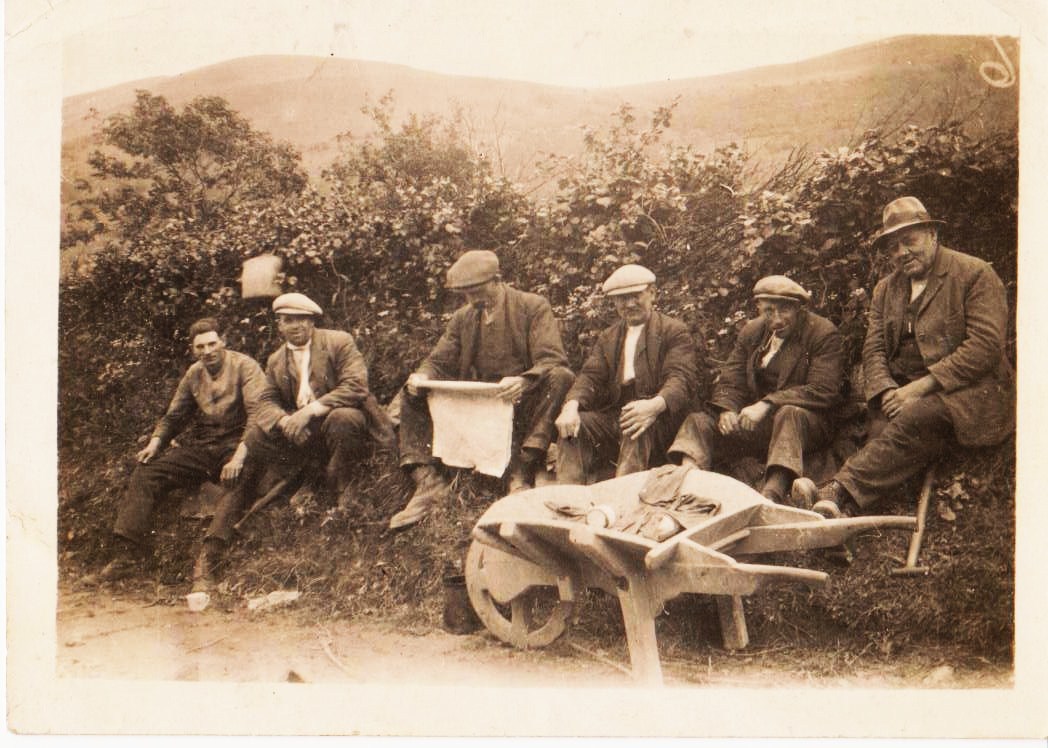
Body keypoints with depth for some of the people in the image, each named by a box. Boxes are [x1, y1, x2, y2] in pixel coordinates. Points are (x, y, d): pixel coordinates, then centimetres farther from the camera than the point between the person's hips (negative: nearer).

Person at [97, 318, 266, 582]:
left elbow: (258, 413, -14)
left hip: (235, 444, -6)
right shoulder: (193, 374, 15)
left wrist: (240, 455, -27)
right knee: (146, 472, -9)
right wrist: (155, 442, 3)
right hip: (201, 446, 6)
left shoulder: (245, 367, -4)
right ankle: (127, 553, -11)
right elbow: (174, 416, 24)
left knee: (236, 480, -38)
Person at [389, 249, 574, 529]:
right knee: (413, 394, -8)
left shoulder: (533, 307, -3)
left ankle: (522, 475, -40)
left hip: (523, 402, -4)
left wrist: (524, 381, -36)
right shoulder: (462, 318, 13)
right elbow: (439, 362, 11)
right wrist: (422, 377, -15)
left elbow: (553, 361, -14)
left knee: (560, 378, -34)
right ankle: (427, 482, -19)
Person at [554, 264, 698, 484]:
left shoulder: (675, 331, 4)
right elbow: (590, 376, 7)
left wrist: (655, 405, -34)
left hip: (659, 418, -5)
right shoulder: (608, 337, 21)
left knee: (638, 428, -37)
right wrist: (572, 405, -18)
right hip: (614, 414, 5)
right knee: (575, 426, -22)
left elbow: (681, 379, -11)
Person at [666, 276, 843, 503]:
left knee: (790, 413, -39)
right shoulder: (751, 332, 11)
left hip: (805, 423, -5)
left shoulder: (824, 333, -5)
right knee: (698, 422, -14)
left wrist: (768, 404, -24)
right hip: (756, 423, 5)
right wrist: (727, 410, -14)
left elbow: (823, 390, -15)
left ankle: (772, 495, -53)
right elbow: (729, 382, 10)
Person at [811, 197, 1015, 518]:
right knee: (883, 427, -28)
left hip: (968, 391, -6)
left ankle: (837, 492, -42)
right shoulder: (886, 289, 19)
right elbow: (873, 349, 11)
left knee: (912, 419, -34)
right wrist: (886, 391, -12)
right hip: (904, 391, 6)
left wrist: (922, 386, -19)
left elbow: (986, 346, -12)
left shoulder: (975, 274, -1)